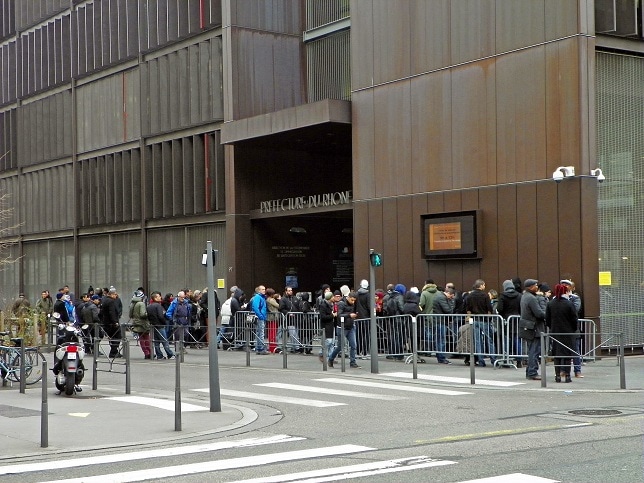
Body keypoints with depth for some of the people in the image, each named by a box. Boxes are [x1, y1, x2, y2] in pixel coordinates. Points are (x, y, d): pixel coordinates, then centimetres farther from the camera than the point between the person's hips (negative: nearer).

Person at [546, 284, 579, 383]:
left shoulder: (550, 304, 0)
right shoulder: (569, 304, -11)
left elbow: (547, 319, 4)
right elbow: (574, 319, -7)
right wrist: (574, 329, 8)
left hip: (555, 333, 3)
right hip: (568, 332, -3)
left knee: (557, 354, 8)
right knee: (568, 354, 2)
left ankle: (558, 375, 7)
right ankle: (567, 375, 0)